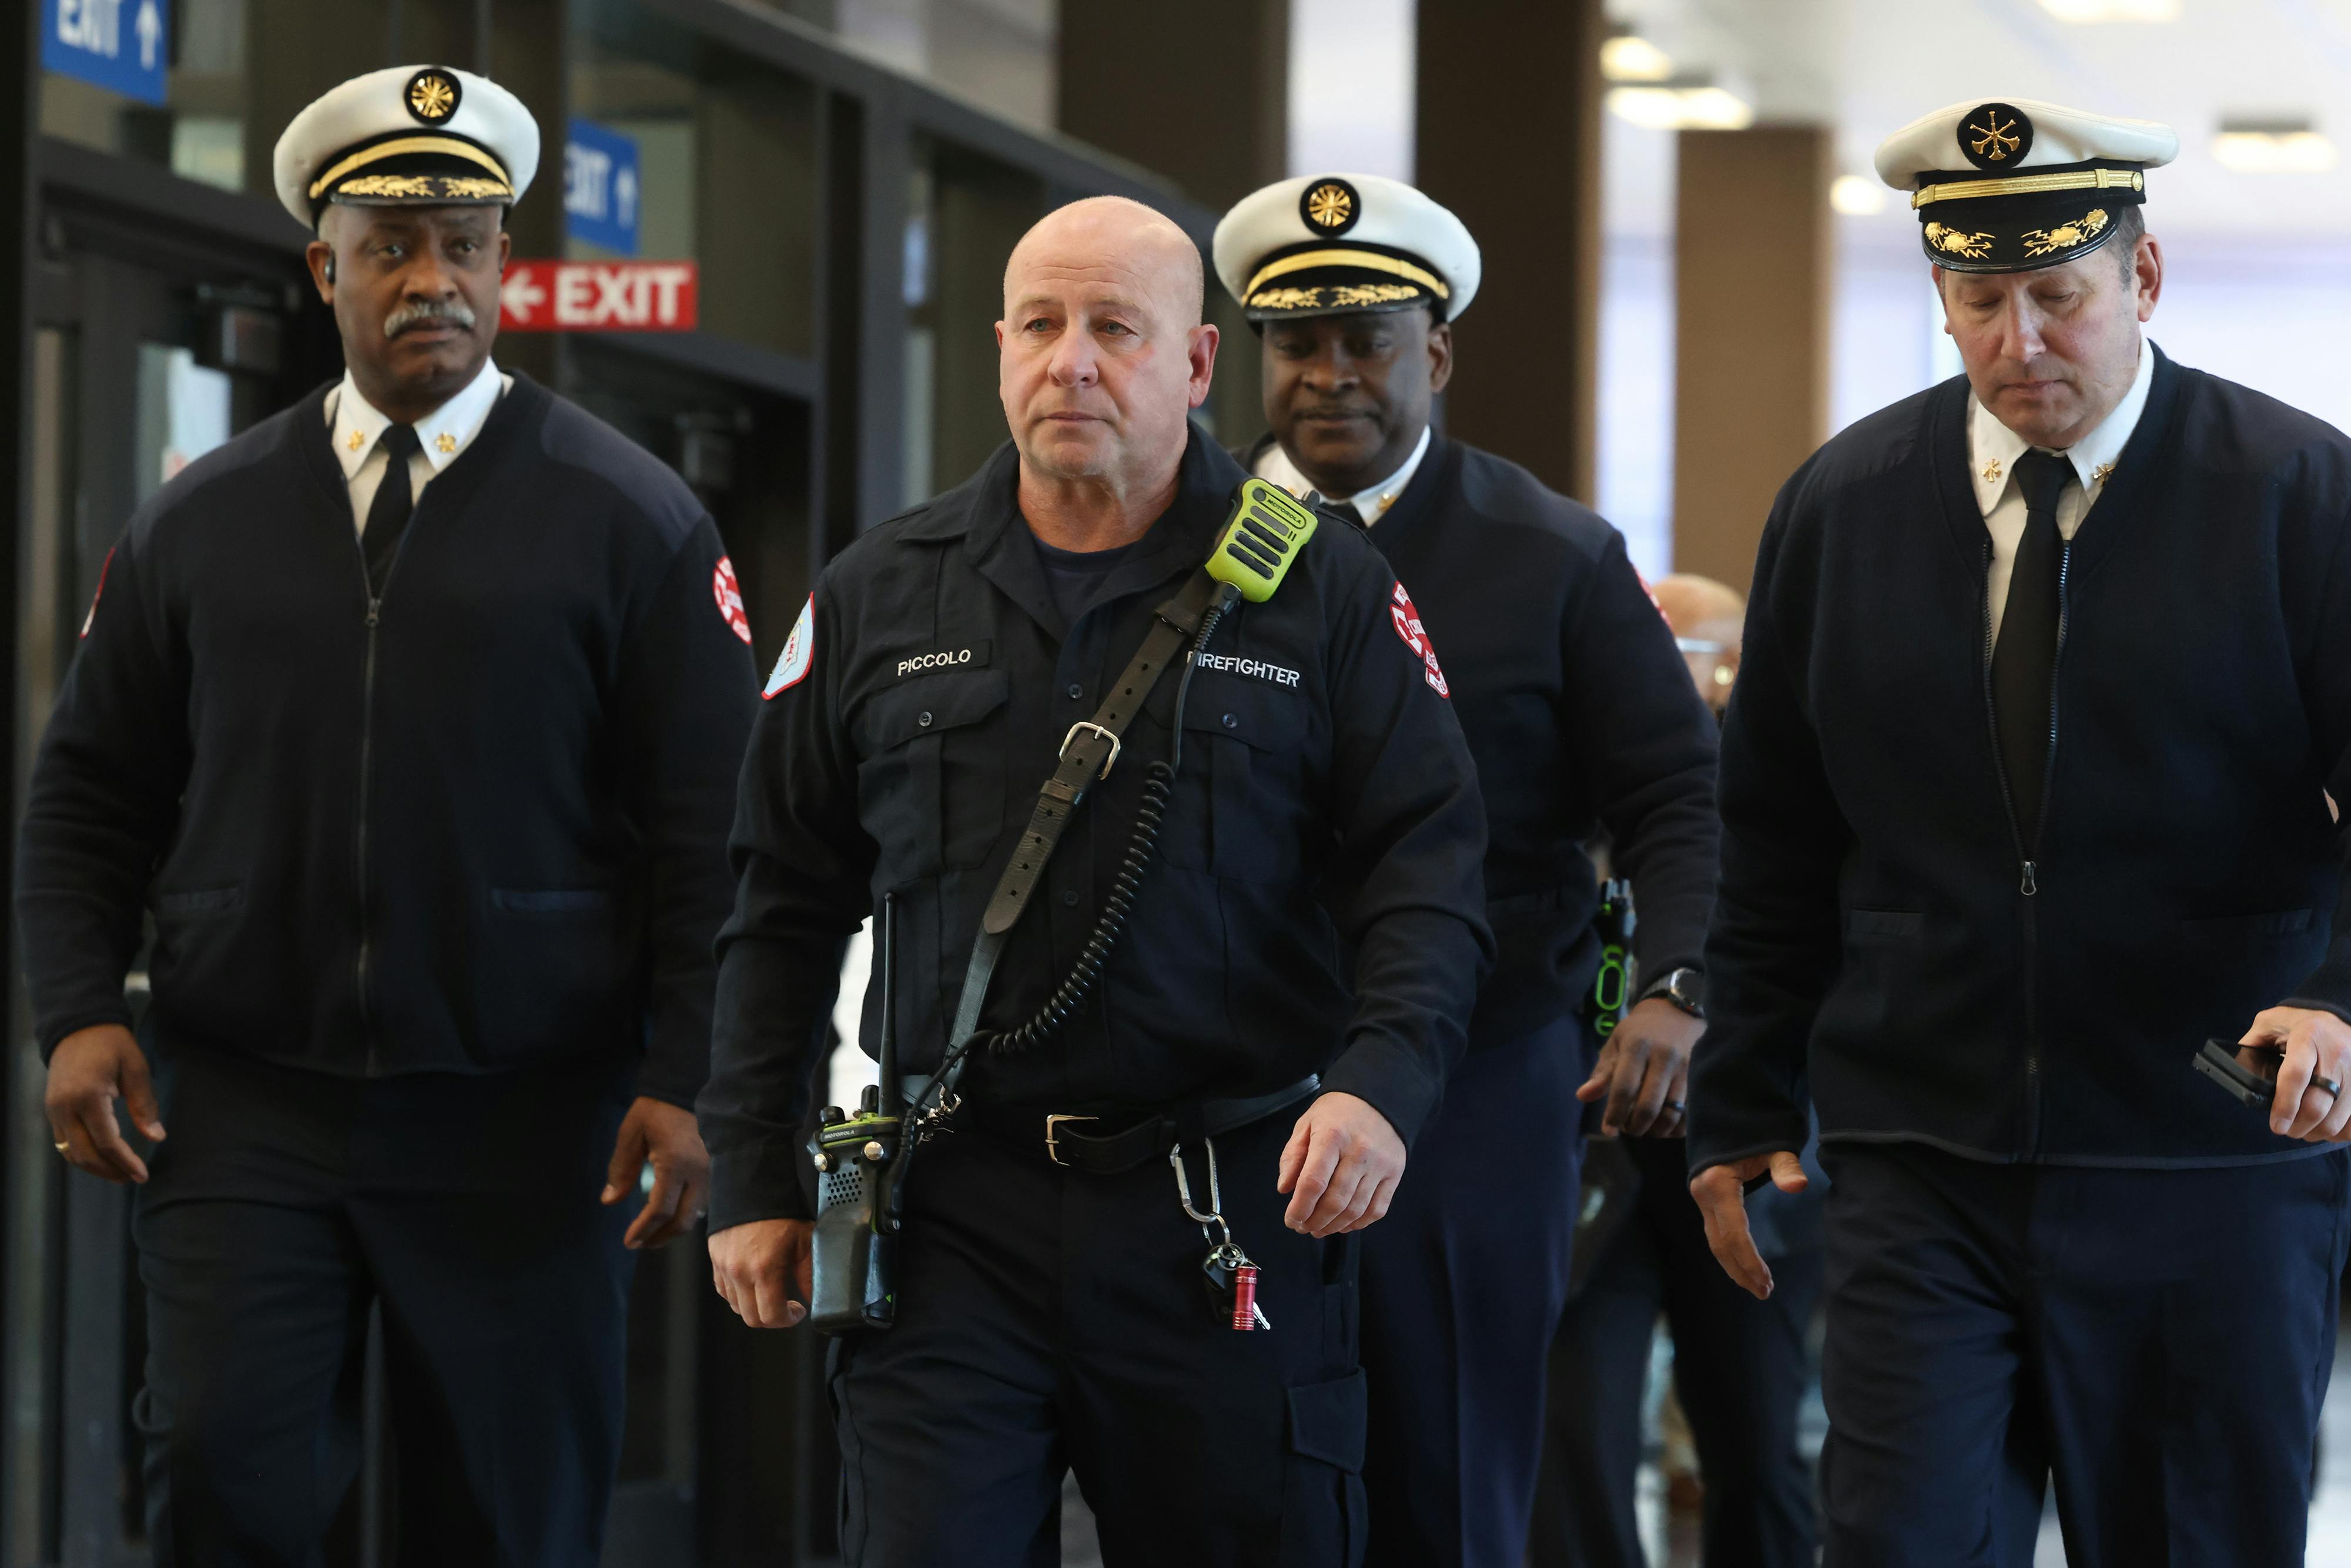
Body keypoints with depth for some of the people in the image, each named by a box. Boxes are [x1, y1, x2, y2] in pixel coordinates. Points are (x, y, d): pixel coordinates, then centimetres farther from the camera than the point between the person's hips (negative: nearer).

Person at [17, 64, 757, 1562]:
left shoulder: (630, 521, 1)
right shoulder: (201, 523, 10)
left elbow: (707, 826, -2)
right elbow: (91, 796, 14)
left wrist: (685, 1081, -10)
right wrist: (79, 1013, -1)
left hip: (521, 1135, -1)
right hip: (243, 1104, 2)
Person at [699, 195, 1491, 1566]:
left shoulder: (1323, 592, 4)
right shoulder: (881, 601, 11)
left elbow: (1429, 870, 0)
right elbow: (788, 903, 15)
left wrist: (1383, 1083, -18)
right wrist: (755, 1181, 9)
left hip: (1232, 1211, -1)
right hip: (956, 1214, 2)